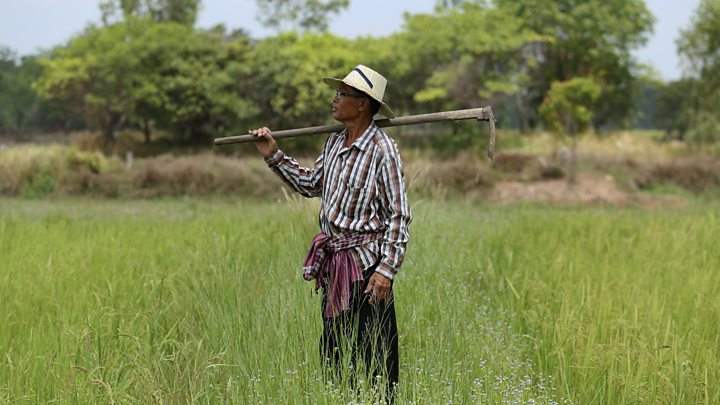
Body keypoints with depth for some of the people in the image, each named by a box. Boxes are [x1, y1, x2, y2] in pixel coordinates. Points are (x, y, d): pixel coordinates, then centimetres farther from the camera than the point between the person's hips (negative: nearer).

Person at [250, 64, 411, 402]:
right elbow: (311, 185, 25)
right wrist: (274, 156, 17)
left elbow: (399, 217, -15)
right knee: (332, 353, 14)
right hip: (334, 265, 8)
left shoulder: (382, 150, -15)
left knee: (370, 359, -6)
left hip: (365, 266, -8)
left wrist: (387, 270, -20)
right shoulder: (334, 142, 9)